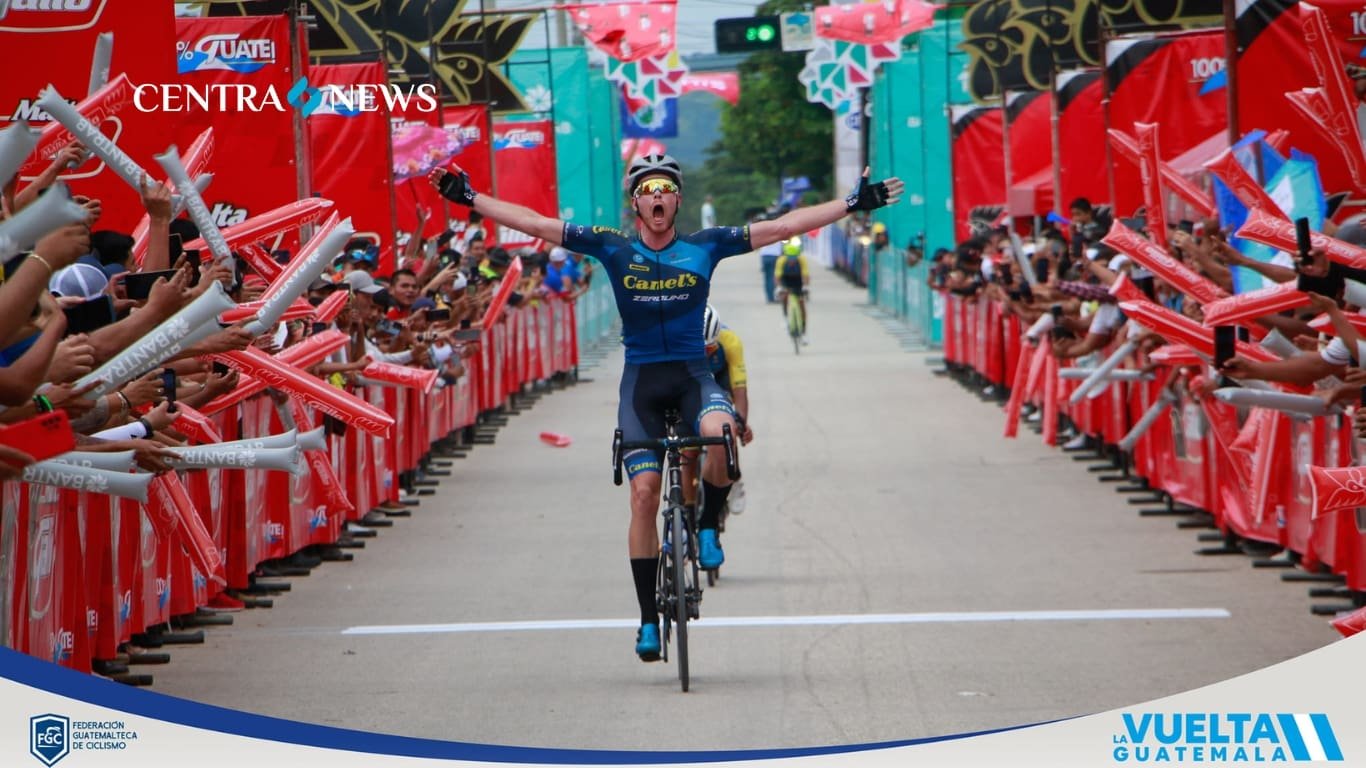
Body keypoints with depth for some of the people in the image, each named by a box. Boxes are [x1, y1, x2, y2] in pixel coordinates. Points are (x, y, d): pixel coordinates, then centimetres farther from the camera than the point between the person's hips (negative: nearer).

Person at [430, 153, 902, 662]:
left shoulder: (705, 247, 1)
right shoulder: (613, 249, 1)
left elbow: (783, 226, 1)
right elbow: (536, 225, -1)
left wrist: (854, 204, -1)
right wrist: (471, 198, -7)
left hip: (693, 374, 0)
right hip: (642, 377, 0)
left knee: (720, 432, -34)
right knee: (644, 492, -8)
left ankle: (706, 527, -5)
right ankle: (648, 620, 0)